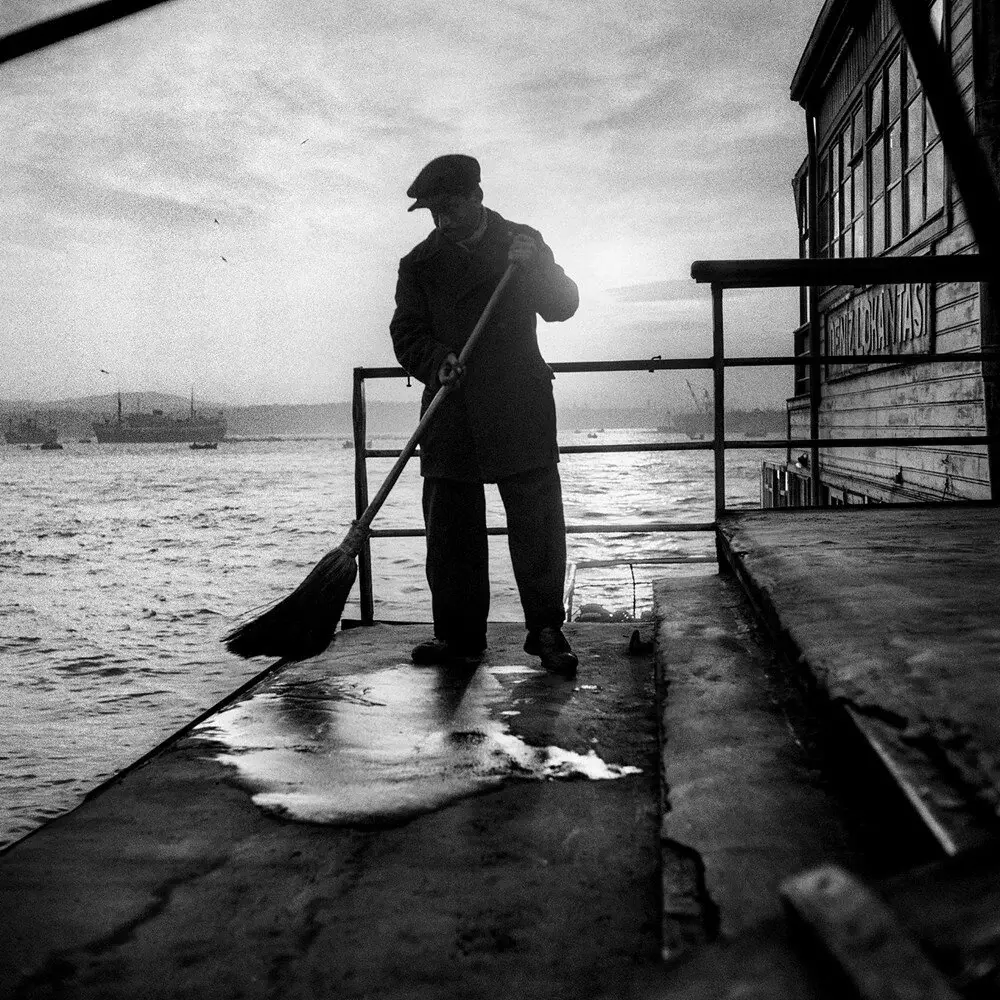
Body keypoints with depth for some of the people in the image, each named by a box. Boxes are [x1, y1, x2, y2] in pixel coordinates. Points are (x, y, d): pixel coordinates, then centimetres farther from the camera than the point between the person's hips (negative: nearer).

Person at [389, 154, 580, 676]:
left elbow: (562, 305, 5)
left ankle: (546, 628, 2)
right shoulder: (419, 262, 13)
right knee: (449, 525, 2)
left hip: (519, 406, -2)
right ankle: (459, 634, 11)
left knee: (536, 514, -7)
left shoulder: (523, 241, 11)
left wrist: (532, 267, -13)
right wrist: (437, 360, -17)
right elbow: (406, 333, 4)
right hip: (449, 408, 2)